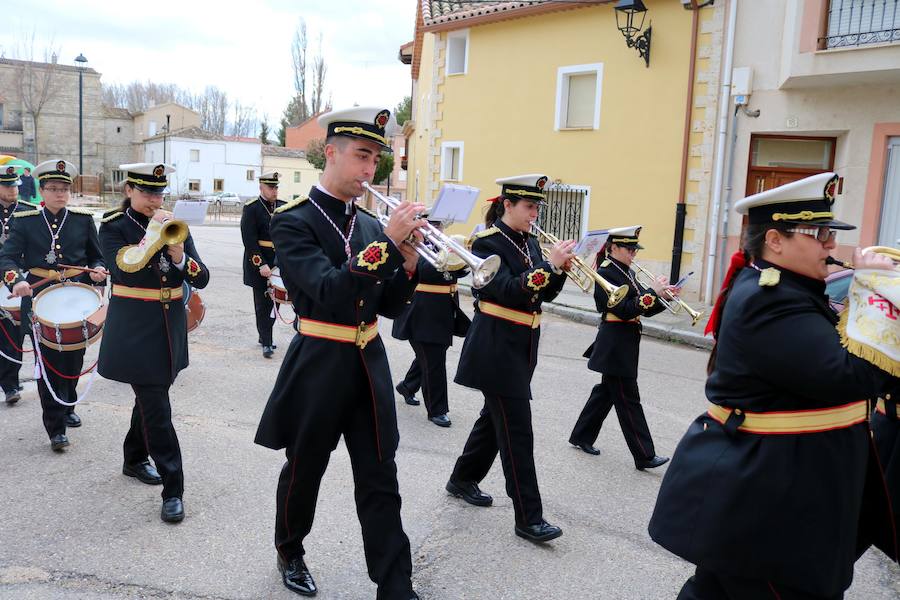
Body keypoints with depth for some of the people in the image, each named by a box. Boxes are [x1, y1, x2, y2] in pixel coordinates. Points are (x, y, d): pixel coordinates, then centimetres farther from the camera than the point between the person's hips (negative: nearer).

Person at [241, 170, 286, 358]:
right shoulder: (251, 209, -5)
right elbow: (249, 240, -12)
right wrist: (261, 264, -19)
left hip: (279, 263, 5)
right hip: (259, 263, -4)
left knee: (274, 302, 10)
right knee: (263, 304, 0)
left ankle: (264, 336, 25)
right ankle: (267, 343, 4)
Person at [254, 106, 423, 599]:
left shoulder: (370, 225, 7)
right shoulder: (293, 221, -11)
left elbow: (387, 306, 7)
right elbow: (330, 291, -25)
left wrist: (407, 260, -10)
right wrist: (387, 241, -28)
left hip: (369, 365, 5)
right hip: (319, 366, -5)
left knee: (380, 482, 6)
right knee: (303, 473, 15)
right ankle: (290, 552, 41)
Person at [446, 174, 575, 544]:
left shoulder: (529, 244, 11)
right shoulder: (488, 242, -12)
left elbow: (543, 294, 11)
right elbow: (507, 290, -23)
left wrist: (561, 270, -7)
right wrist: (549, 265, -26)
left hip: (522, 346, 9)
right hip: (496, 347, -9)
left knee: (496, 418, 19)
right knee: (517, 431, -7)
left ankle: (463, 479, 38)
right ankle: (528, 518, -1)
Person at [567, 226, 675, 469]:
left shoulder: (627, 273, 13)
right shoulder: (606, 273, -15)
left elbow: (644, 309, 12)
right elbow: (624, 310, -22)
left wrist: (664, 296, -4)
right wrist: (652, 291, -20)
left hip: (624, 345, 9)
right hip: (615, 346, -9)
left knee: (606, 392, 17)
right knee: (628, 400, -3)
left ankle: (581, 436, 30)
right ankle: (644, 456, 3)